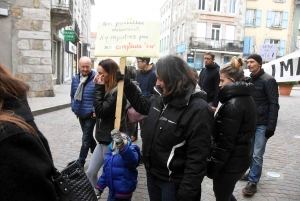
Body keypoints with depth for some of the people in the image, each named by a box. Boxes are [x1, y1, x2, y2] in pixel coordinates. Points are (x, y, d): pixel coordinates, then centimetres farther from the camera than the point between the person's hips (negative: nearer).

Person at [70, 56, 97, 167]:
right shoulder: (75, 79, 3)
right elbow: (73, 95, 13)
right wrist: (74, 108, 7)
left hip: (91, 114, -6)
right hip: (80, 114, 7)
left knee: (86, 139, 0)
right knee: (88, 136, 21)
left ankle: (80, 161, 13)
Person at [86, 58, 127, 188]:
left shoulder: (117, 92, -19)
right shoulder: (107, 89, 9)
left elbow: (100, 111, -22)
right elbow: (99, 110, 7)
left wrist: (99, 87, -19)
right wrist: (100, 87, -3)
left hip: (112, 140, -9)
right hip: (104, 139, 9)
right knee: (90, 173, 15)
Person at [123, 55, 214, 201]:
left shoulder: (198, 110, -24)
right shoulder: (159, 100, 0)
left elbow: (197, 159, -24)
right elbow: (141, 103, 22)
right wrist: (125, 81, 13)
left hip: (174, 183, -7)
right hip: (152, 175, 7)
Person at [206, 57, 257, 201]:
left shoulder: (233, 104, -22)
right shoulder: (246, 98, 8)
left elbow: (226, 141, -24)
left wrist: (213, 166, -16)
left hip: (231, 162, -9)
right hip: (241, 157, 9)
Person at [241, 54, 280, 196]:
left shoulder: (268, 80, -10)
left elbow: (274, 104, -12)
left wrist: (271, 126, -16)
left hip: (262, 124, -6)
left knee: (257, 155, -3)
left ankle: (253, 182, 8)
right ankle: (253, 172, 30)